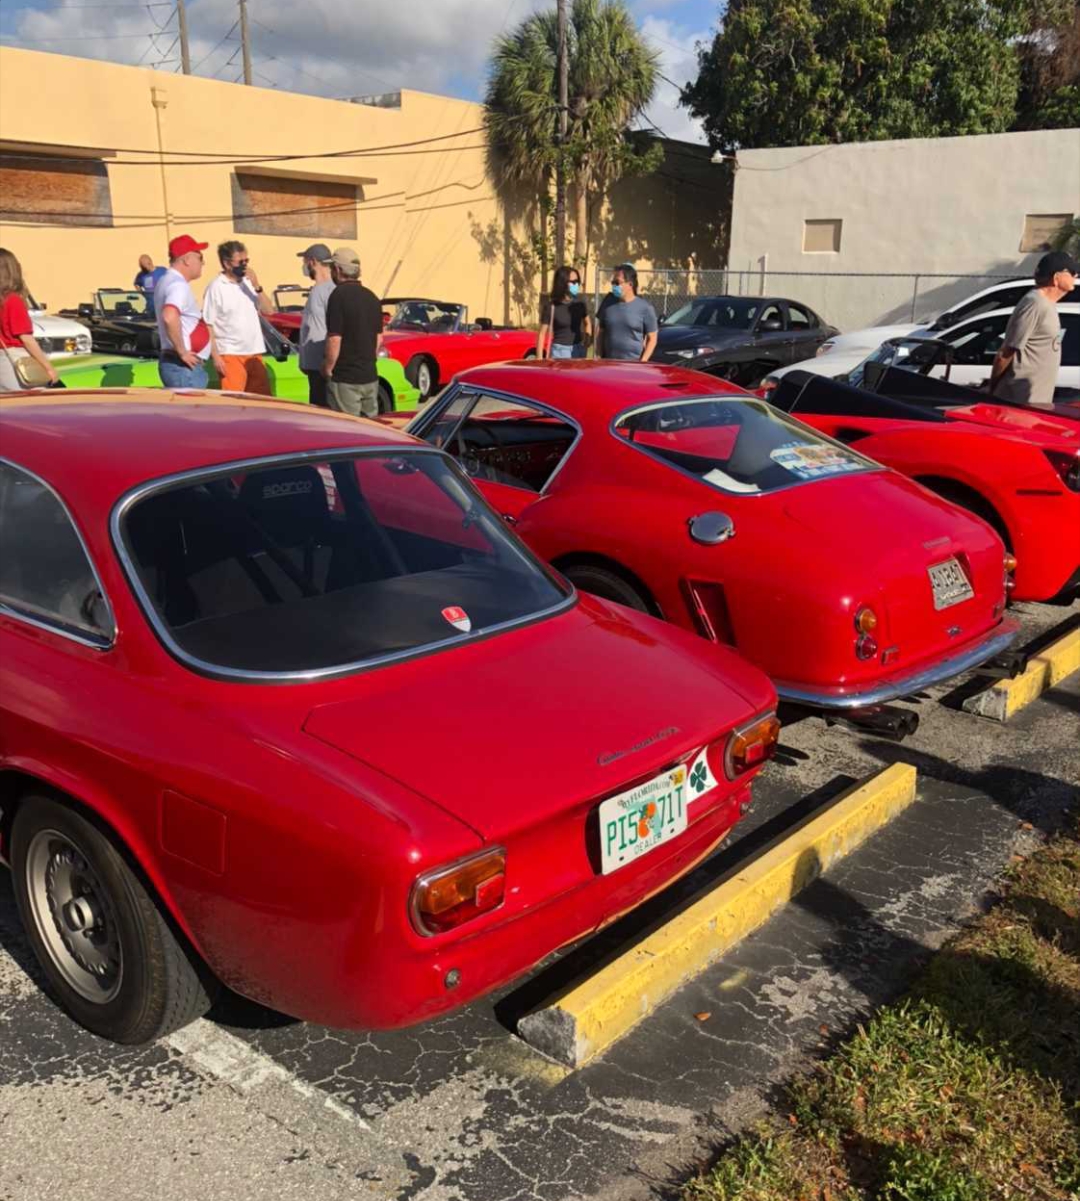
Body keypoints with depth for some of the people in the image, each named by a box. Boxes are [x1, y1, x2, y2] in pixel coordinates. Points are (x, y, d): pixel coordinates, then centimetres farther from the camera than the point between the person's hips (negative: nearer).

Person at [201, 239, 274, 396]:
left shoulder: (248, 282, 11)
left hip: (254, 353, 6)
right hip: (230, 355, -6)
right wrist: (215, 356, -15)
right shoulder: (216, 287, -6)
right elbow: (207, 324, -8)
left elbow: (269, 310, 7)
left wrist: (257, 286, -7)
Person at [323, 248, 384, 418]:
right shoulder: (372, 297, 10)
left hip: (345, 380, -7)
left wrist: (328, 369, -6)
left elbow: (335, 340, -17)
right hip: (370, 377, 7)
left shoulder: (339, 295, -14)